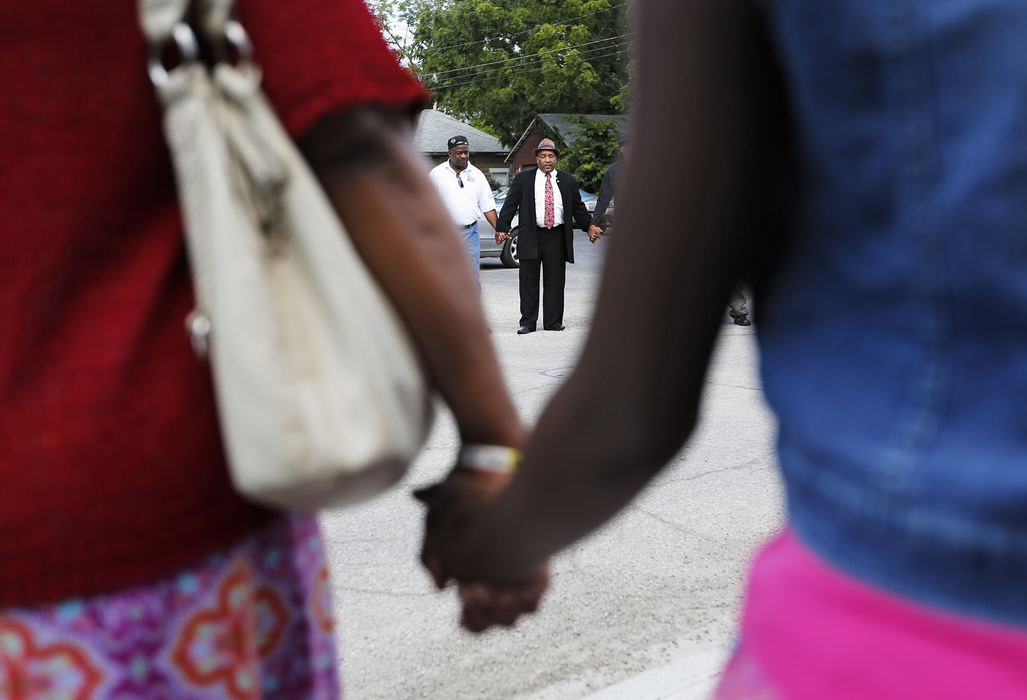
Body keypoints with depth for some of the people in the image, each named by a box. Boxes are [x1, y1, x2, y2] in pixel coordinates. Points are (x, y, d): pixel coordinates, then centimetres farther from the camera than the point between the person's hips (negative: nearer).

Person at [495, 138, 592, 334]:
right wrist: (502, 228, -6)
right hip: (530, 237, -1)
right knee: (529, 281, 2)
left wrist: (589, 228, 16)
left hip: (557, 237, 1)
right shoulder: (522, 179, 5)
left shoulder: (568, 180, 10)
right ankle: (527, 322, 8)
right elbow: (510, 205, 2)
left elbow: (579, 208, 17)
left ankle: (553, 321, 12)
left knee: (555, 281, 4)